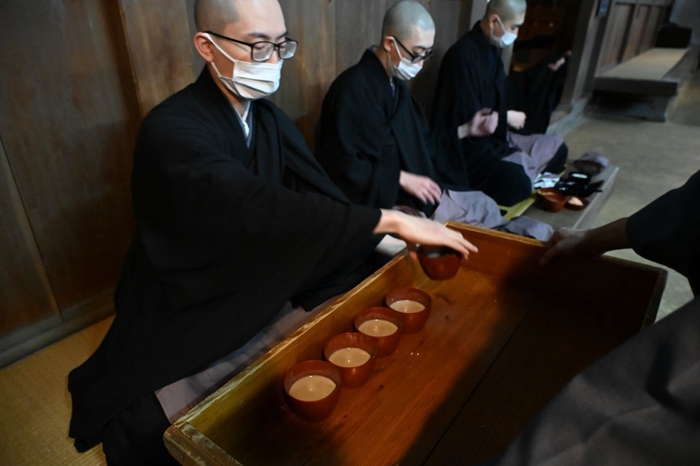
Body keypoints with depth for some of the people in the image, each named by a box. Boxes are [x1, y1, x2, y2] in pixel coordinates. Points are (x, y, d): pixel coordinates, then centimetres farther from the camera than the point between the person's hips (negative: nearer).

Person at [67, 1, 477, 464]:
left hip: (256, 300, 6)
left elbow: (321, 196, -8)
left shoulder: (268, 117, -2)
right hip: (183, 325, -5)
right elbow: (265, 209, -39)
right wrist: (392, 221, -37)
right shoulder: (171, 130, -25)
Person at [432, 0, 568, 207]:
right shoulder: (463, 55, -22)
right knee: (517, 183, -33)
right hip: (467, 146, -11)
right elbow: (469, 119, -24)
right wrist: (507, 117, -11)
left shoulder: (491, 48, 9)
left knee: (556, 147, 13)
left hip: (494, 135, 11)